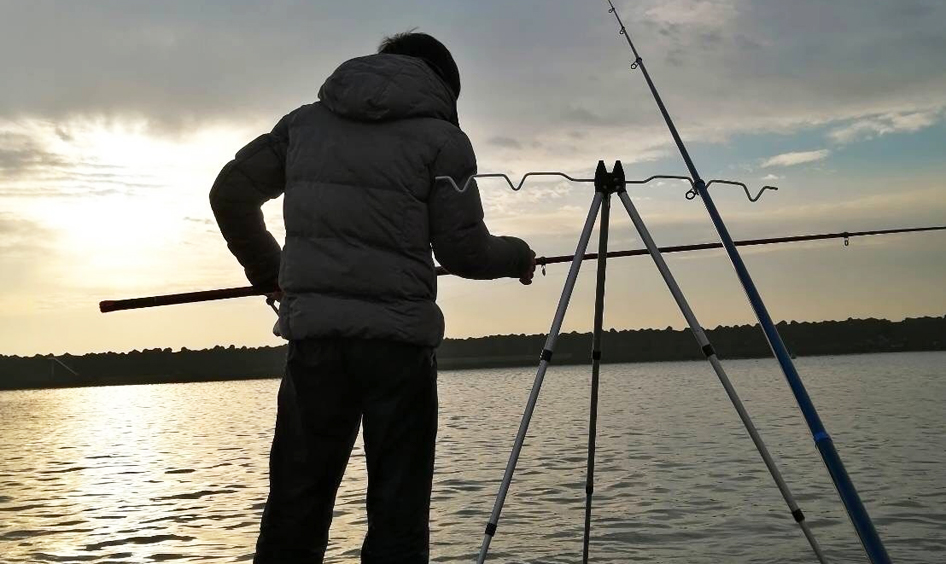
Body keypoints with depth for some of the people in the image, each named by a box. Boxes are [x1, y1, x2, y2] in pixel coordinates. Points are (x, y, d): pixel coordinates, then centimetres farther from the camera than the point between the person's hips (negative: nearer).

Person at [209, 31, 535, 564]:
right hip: (398, 339, -3)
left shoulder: (307, 120, 13)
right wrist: (518, 257, 17)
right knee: (398, 513, 4)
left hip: (314, 335, 4)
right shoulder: (441, 138, 1)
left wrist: (267, 268, 25)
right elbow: (464, 252, -2)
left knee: (295, 507, 10)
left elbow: (230, 192, 13)